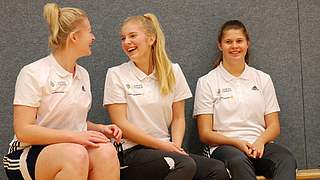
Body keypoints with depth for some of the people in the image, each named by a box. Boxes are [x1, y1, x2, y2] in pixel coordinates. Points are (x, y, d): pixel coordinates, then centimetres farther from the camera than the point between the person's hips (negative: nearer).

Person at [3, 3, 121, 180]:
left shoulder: (83, 74, 12)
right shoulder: (33, 73, -9)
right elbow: (23, 131, -16)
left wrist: (100, 129, 0)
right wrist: (74, 136, -23)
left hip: (74, 148, 5)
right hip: (29, 154, -5)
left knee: (106, 150, -29)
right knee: (75, 154, -37)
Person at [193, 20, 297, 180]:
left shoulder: (263, 79, 18)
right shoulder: (207, 82, 8)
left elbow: (274, 126, 14)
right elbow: (205, 133, 3)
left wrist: (260, 142, -9)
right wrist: (237, 142, -14)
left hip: (260, 145, 3)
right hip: (225, 147, -3)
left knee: (287, 160, -33)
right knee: (239, 161, -40)